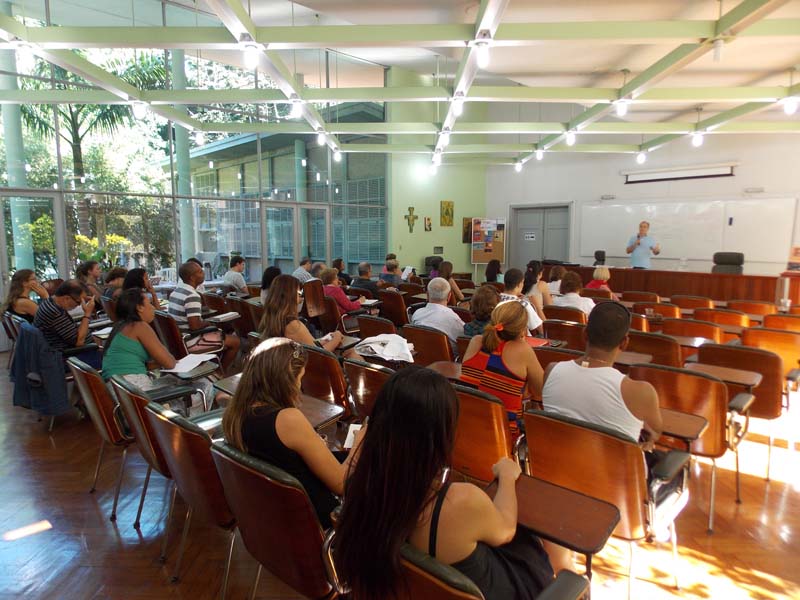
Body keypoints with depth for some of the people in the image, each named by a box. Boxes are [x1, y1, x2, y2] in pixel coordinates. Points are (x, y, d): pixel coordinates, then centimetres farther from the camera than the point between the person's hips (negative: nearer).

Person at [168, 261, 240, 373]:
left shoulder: (176, 290, 7)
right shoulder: (192, 296, -23)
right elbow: (195, 326, -27)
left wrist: (205, 322, 11)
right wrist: (208, 323, -8)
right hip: (189, 342, -10)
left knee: (221, 334, 26)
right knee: (235, 341, -3)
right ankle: (221, 372, 14)